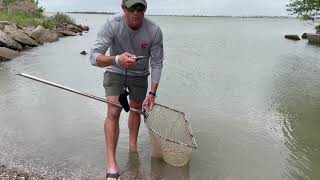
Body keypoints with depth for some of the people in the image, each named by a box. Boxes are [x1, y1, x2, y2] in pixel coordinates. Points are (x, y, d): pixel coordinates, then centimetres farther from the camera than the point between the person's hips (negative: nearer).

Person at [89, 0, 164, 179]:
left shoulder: (155, 31, -24)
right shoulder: (112, 24, -29)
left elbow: (157, 64, -14)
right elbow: (94, 56, -32)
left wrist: (152, 93, -18)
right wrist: (117, 59, -52)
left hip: (140, 75, 3)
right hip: (115, 72, -2)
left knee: (136, 109, 15)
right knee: (113, 112, -16)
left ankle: (133, 147, 38)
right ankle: (111, 165, -9)